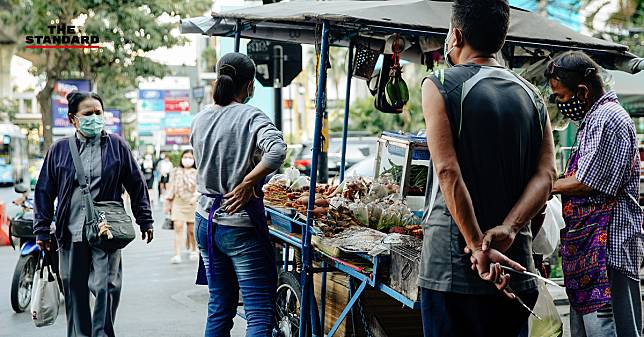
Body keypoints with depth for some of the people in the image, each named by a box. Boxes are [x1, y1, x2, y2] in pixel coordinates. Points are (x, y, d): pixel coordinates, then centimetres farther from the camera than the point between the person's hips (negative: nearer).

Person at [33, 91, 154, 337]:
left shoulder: (117, 146, 5)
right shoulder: (59, 150, 7)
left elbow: (136, 185, 9)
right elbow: (44, 192, 10)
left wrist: (145, 221, 9)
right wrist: (42, 230, 7)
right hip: (70, 234, 2)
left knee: (106, 287, -11)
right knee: (75, 293, 9)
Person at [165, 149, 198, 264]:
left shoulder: (197, 173, 4)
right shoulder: (175, 172, 12)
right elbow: (171, 187, 13)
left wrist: (196, 197, -21)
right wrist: (168, 202, 10)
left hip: (192, 203, -1)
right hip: (178, 202, 1)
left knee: (192, 230, 5)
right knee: (178, 227, -12)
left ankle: (193, 251, 30)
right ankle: (177, 254, -14)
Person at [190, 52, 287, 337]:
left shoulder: (200, 119, 7)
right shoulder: (250, 116, -11)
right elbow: (277, 151, -29)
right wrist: (247, 183, -20)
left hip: (205, 222, 7)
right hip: (241, 225, -7)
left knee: (219, 307, 17)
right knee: (261, 313, -3)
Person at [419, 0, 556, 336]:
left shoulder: (440, 85, -4)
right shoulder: (532, 96, 12)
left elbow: (448, 171, -15)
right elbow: (545, 175, 0)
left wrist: (478, 246, -16)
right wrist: (507, 229, -10)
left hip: (453, 265, -5)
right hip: (516, 264, 5)